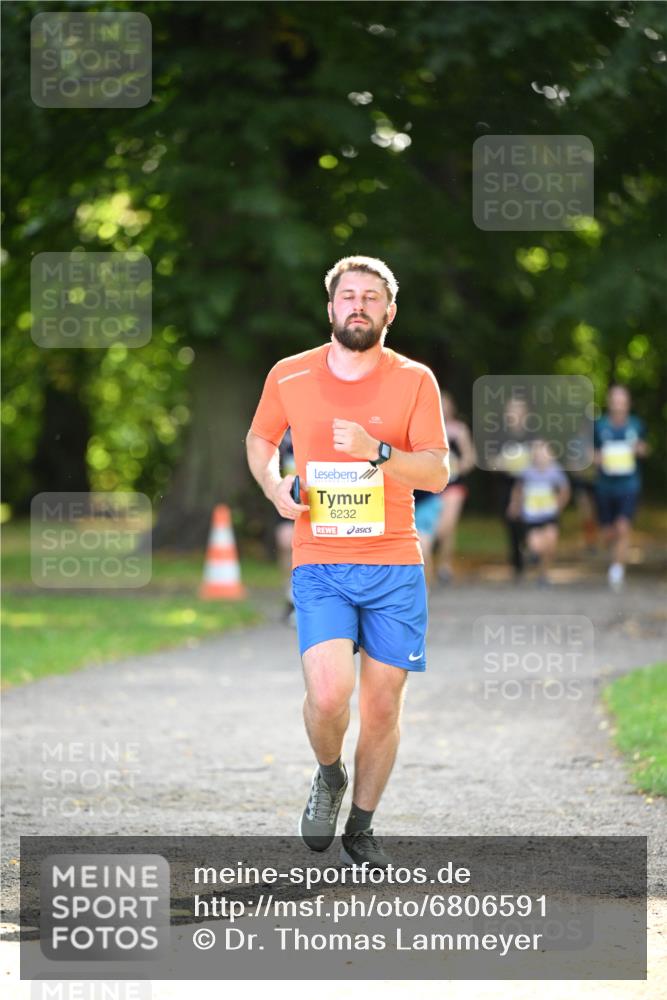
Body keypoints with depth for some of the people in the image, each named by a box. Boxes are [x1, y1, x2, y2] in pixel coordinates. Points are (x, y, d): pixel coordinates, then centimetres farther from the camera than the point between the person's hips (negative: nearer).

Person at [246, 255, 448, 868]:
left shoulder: (414, 380, 0)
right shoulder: (289, 376, 3)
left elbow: (437, 473, -5)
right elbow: (260, 439, 21)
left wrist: (377, 452, -22)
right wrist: (274, 487, 1)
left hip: (395, 564, 1)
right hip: (319, 564, -1)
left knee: (383, 704, 4)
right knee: (329, 692, -19)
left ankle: (361, 829, 23)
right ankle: (329, 776, 13)